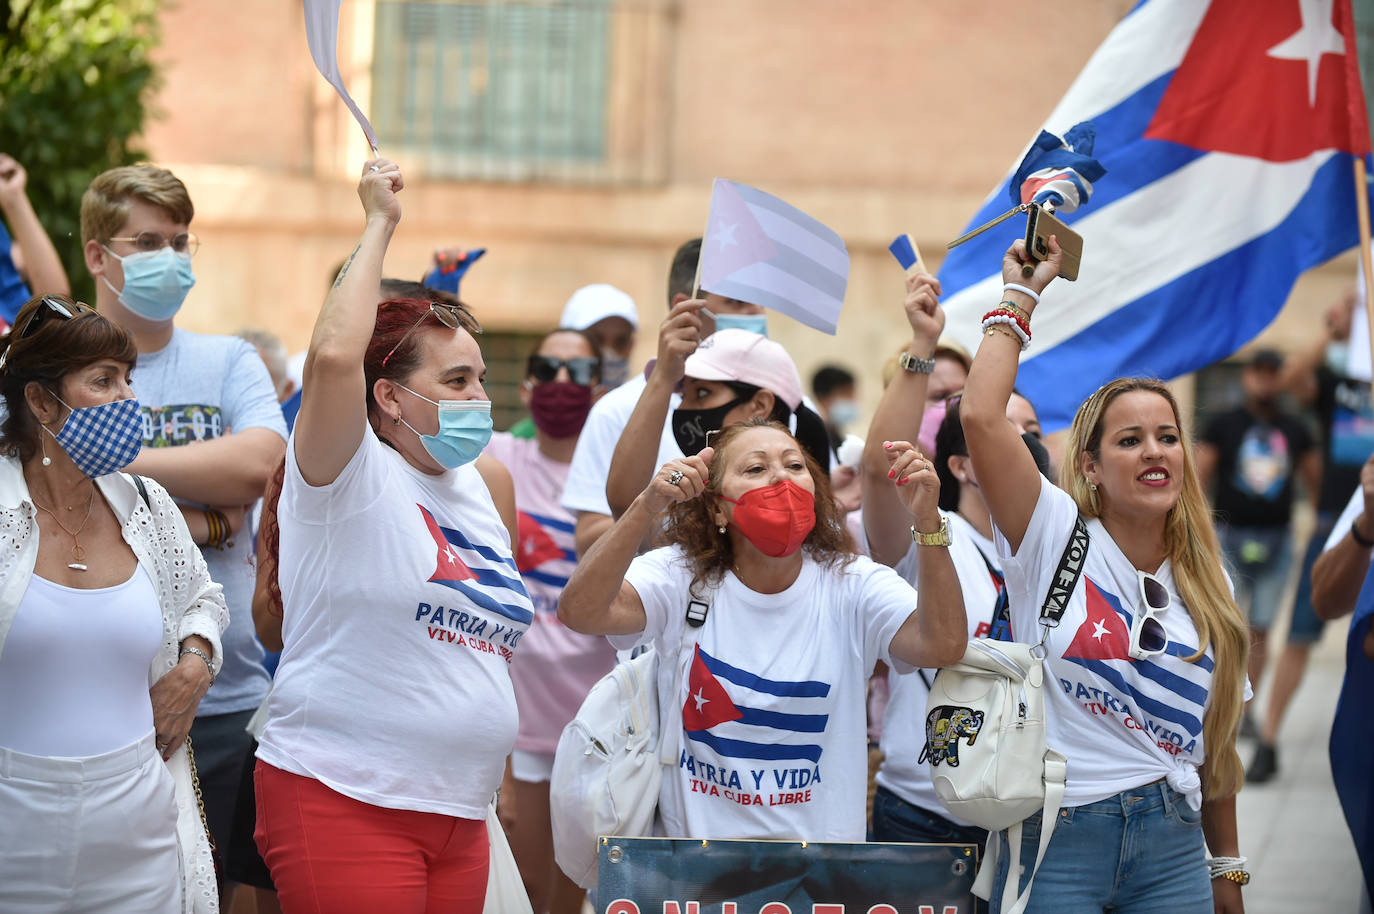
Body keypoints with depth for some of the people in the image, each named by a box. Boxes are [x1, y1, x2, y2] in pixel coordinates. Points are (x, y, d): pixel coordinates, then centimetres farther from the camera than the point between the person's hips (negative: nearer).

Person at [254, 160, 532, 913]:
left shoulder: (475, 491, 17)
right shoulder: (350, 475, -6)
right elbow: (334, 355, -25)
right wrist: (379, 225, -15)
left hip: (458, 815, 8)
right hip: (342, 803, -8)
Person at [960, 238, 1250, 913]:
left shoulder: (1207, 589, 11)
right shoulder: (1057, 536, -2)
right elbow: (980, 417, -16)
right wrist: (1020, 296, -6)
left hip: (1172, 849, 4)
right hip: (1056, 839, -4)